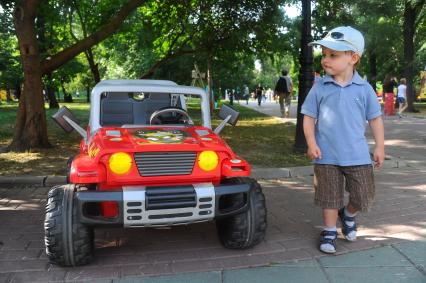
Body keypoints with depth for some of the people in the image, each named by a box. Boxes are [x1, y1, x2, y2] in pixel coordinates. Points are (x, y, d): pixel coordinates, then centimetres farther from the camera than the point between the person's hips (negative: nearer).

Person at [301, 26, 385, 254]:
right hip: (327, 156, -1)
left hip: (358, 155, 1)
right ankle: (329, 232, 28)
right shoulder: (319, 87, -4)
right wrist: (311, 143, -11)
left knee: (364, 197, 9)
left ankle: (348, 215, 40)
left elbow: (375, 118, 5)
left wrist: (380, 147, 5)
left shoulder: (364, 89, -3)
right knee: (330, 197, 9)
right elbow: (309, 117, 0)